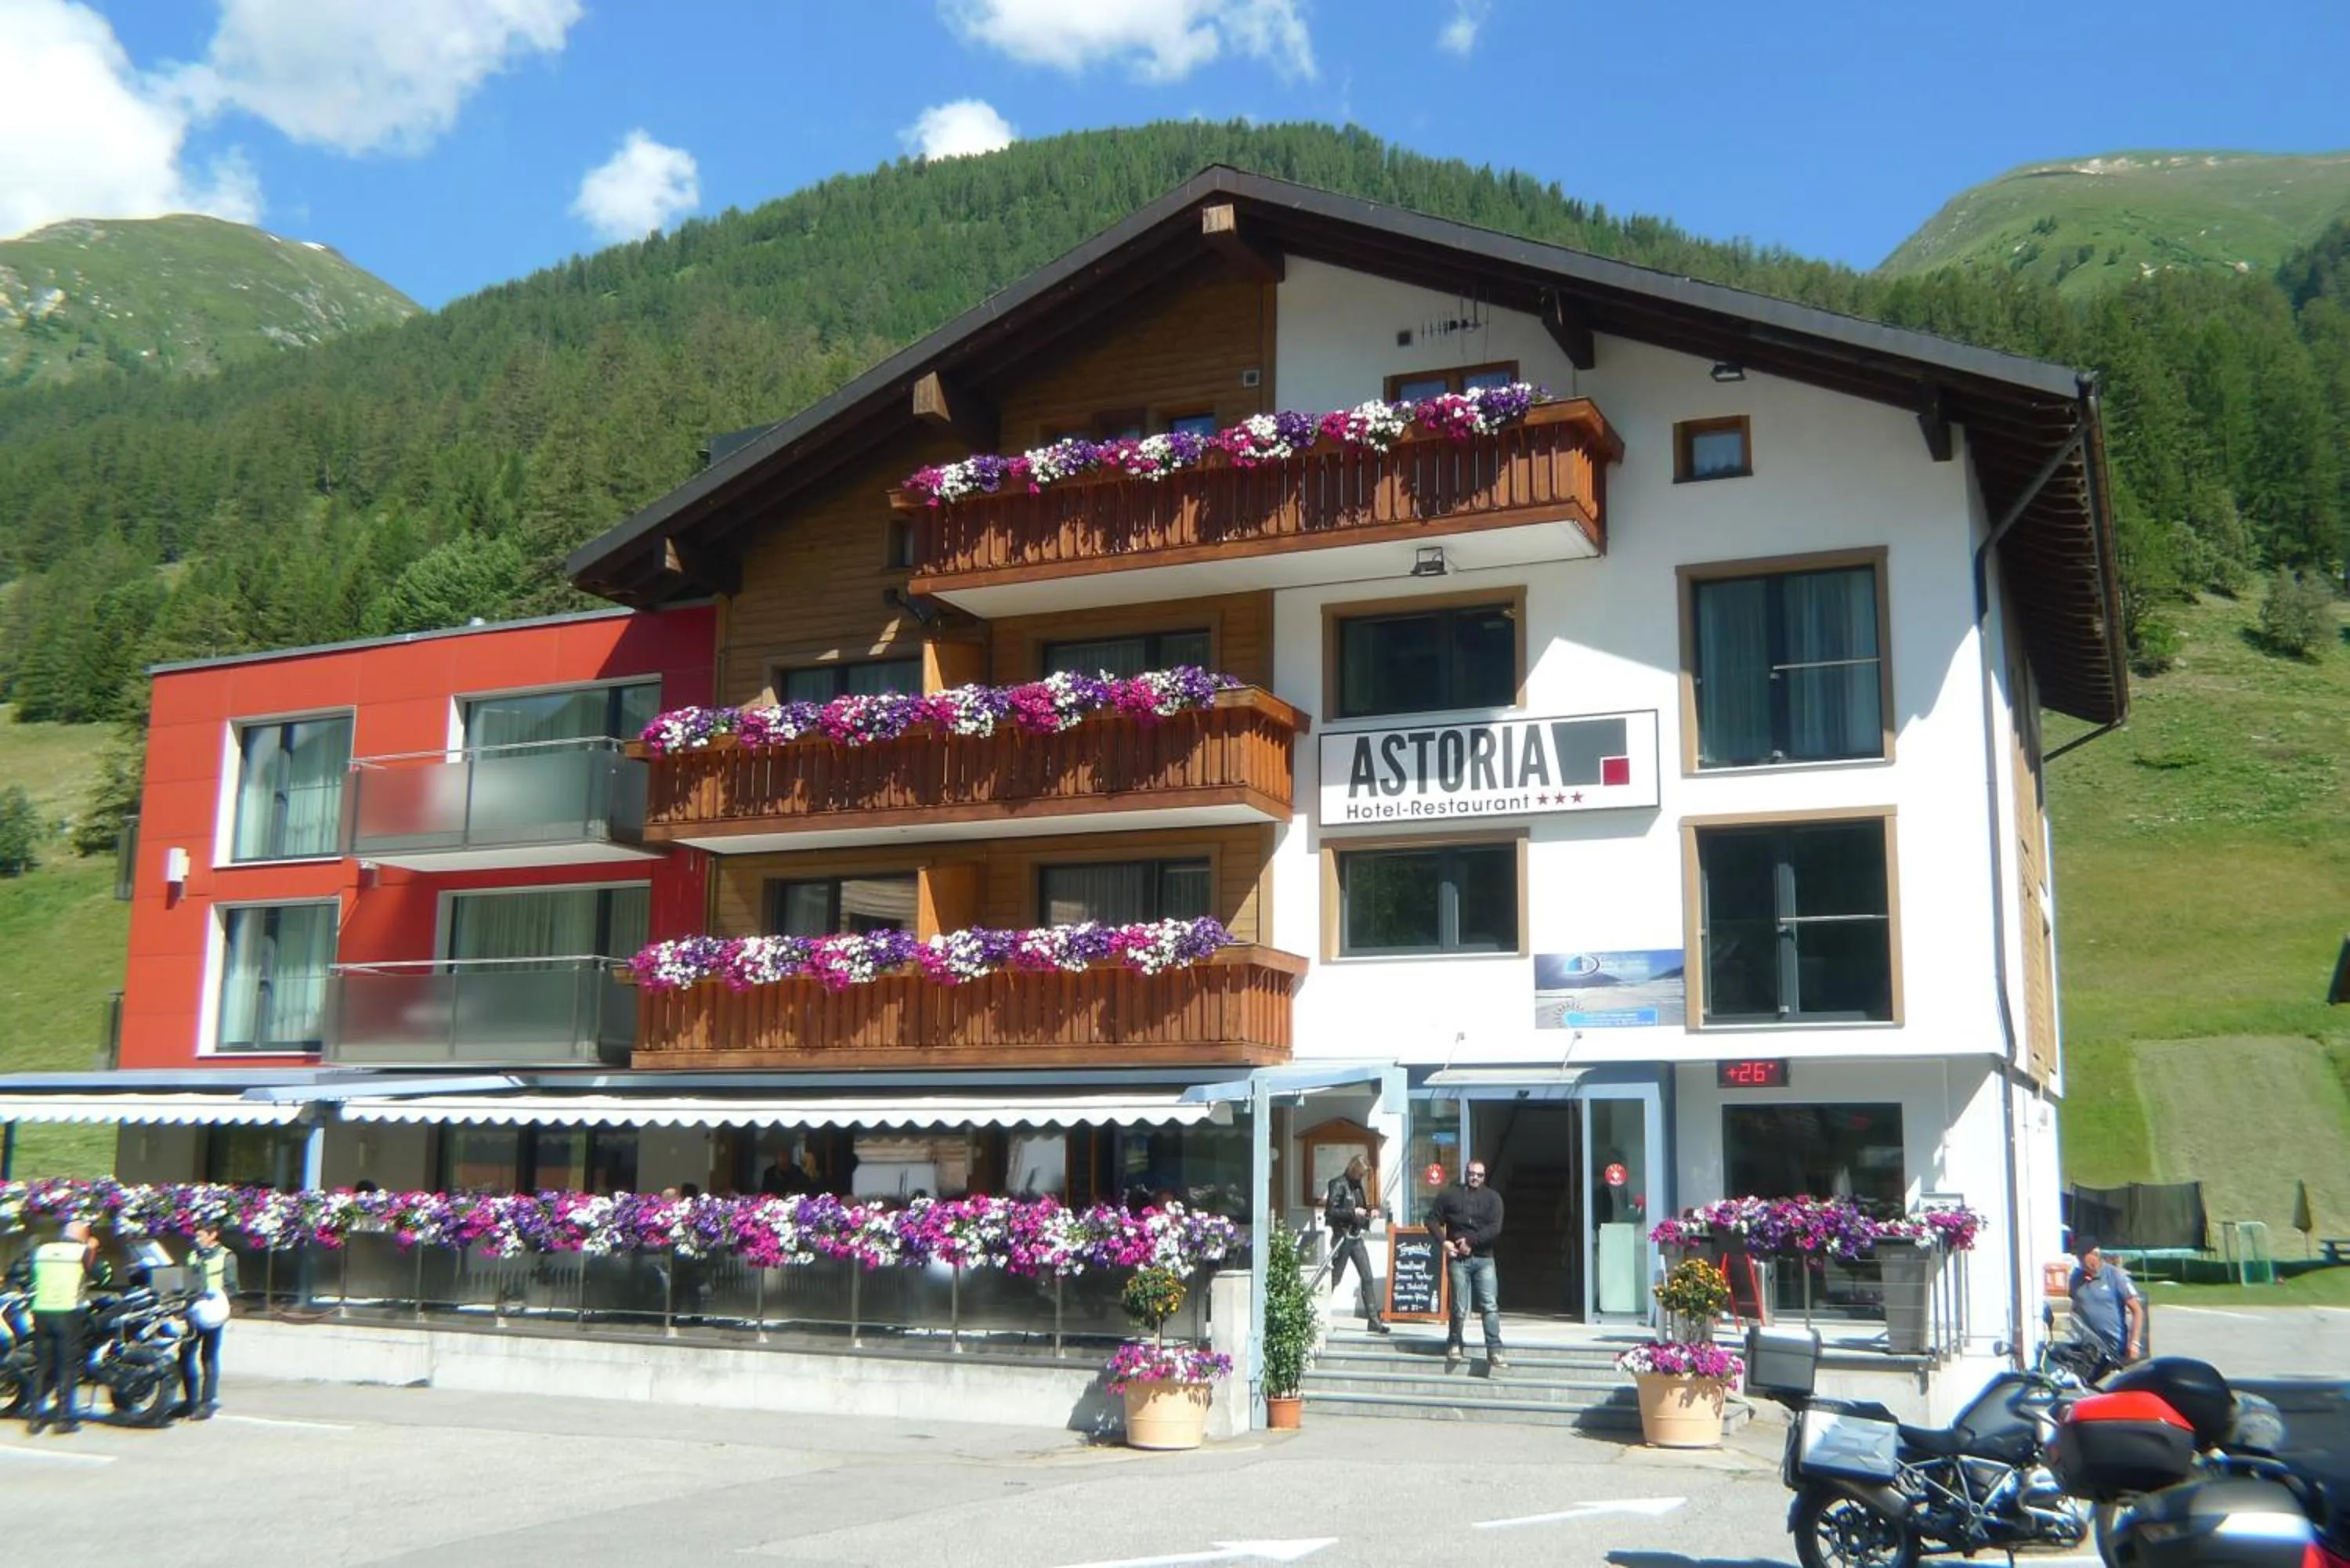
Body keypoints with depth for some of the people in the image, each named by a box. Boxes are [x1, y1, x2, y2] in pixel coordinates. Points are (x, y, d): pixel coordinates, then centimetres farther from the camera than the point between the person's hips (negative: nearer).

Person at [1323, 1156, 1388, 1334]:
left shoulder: (1357, 1185, 13)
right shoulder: (1339, 1184, -10)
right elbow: (1330, 1212, -17)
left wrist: (1368, 1213, 4)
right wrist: (1353, 1212, -20)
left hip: (1356, 1237, 7)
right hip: (1342, 1237, -7)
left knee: (1367, 1278, 3)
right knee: (1335, 1279, 0)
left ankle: (1374, 1319, 5)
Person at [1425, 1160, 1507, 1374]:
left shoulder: (1492, 1198, 7)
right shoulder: (1449, 1195, 9)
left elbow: (1495, 1229, -4)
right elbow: (1433, 1220, 8)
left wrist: (1471, 1241, -12)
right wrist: (1443, 1242, -7)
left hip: (1483, 1259, 0)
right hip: (1457, 1258, 0)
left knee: (1490, 1306, -8)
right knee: (1460, 1308, 2)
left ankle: (1494, 1351, -8)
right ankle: (1454, 1345, 19)